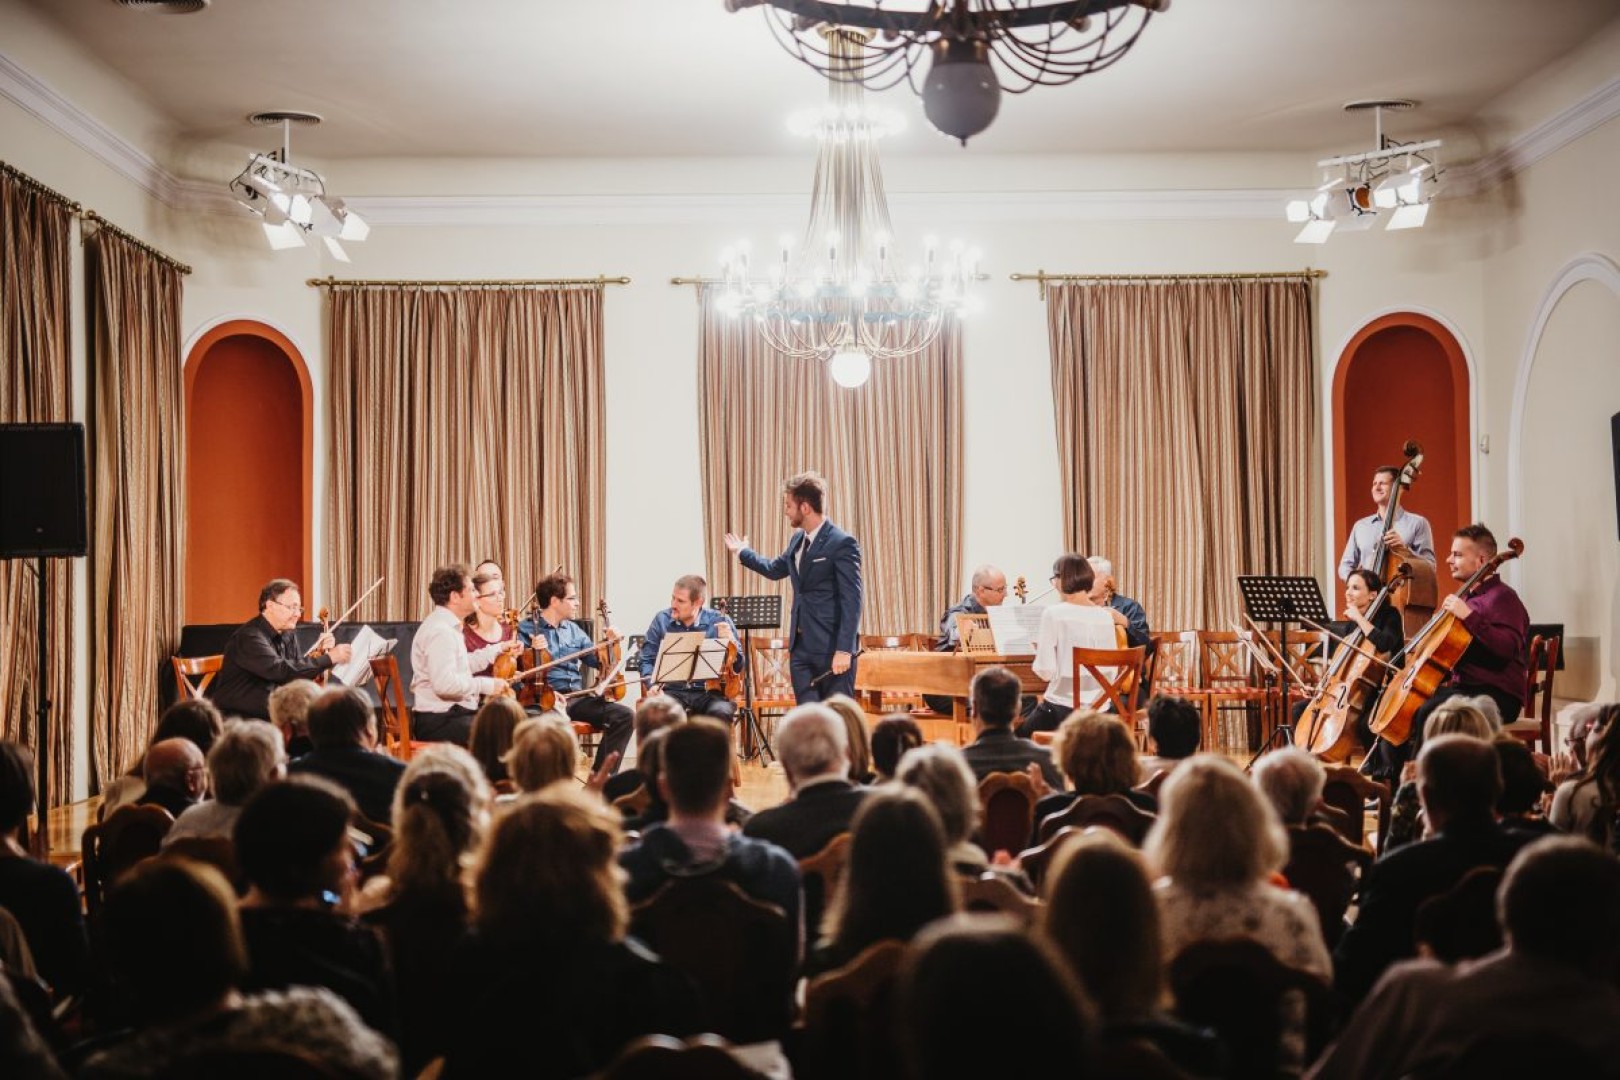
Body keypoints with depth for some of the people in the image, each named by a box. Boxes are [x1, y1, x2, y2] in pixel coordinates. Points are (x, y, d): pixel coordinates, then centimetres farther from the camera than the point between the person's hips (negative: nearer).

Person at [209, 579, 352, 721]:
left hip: (268, 714, 8)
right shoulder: (250, 636, -18)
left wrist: (319, 652, -7)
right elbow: (281, 670, -30)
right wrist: (329, 659, -30)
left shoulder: (285, 635, 8)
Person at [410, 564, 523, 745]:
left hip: (452, 714, 11)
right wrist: (487, 685, -19)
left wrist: (498, 649, 26)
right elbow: (445, 683, -28)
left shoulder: (447, 625, 17)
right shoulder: (440, 631, -17)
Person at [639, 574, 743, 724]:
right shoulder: (662, 620, 4)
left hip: (708, 691, 0)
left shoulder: (719, 621, 2)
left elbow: (738, 665, 4)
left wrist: (730, 641, -15)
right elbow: (647, 660, 10)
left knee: (721, 711, -33)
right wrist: (652, 684, -9)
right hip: (672, 690, 0)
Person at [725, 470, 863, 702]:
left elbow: (851, 600, -17)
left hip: (832, 647, -8)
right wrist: (743, 552, 43)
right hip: (801, 647, 8)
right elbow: (775, 569, 33)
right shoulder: (798, 539, 12)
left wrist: (844, 650, -22)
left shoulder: (842, 544, -13)